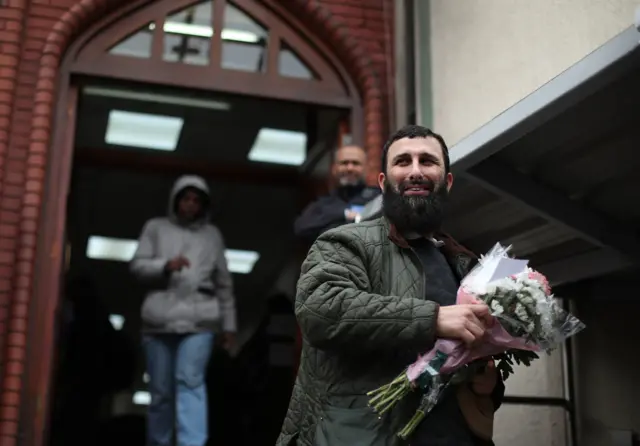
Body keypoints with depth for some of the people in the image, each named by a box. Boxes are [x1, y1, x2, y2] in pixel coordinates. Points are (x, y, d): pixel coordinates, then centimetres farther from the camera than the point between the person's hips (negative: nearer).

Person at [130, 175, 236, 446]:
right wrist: (165, 265, -14)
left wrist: (228, 324, 14)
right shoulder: (156, 227, 14)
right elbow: (137, 265, 5)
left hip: (199, 318, -1)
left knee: (190, 381, -17)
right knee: (160, 391, 5)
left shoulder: (213, 234, 17)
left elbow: (224, 284, 17)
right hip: (160, 318, 1)